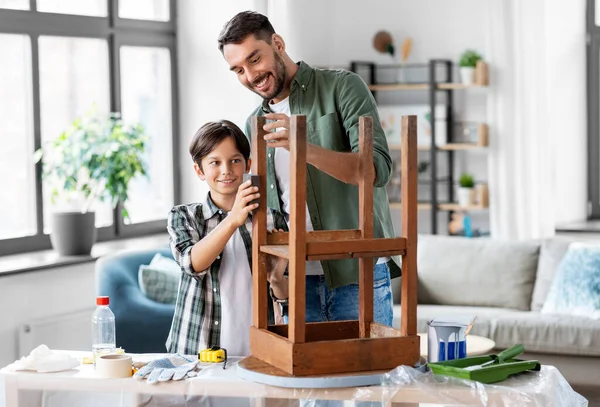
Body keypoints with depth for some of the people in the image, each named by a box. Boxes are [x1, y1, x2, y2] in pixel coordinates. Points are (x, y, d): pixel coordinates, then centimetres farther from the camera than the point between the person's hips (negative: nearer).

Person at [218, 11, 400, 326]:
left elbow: (378, 168, -17)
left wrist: (305, 149, -31)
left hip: (358, 275, -5)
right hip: (297, 282, 5)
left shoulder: (342, 88, -3)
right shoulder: (254, 125, 14)